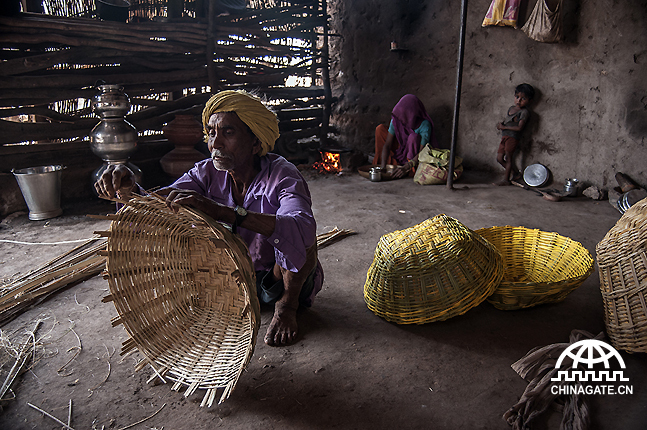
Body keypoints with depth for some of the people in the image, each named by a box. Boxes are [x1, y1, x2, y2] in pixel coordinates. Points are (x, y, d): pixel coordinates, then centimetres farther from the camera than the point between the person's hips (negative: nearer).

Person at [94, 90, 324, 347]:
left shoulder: (282, 175, -26)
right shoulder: (208, 172, -10)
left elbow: (303, 230, -47)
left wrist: (223, 212, -57)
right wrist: (127, 189, -43)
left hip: (284, 280, -3)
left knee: (300, 236, -33)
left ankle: (286, 305, -7)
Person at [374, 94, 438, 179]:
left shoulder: (424, 124, -28)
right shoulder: (396, 120, -17)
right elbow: (387, 145, -20)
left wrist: (407, 167, -48)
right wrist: (383, 166, -34)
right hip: (402, 150, 5)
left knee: (413, 137, -36)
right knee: (380, 129, -11)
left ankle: (412, 169, -24)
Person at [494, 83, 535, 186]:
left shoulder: (524, 112, -9)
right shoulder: (511, 108, 16)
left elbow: (519, 128, -17)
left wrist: (504, 127, -15)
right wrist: (500, 124, 0)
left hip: (512, 137, -8)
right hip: (504, 136, 8)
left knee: (508, 158, -5)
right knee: (499, 158, 8)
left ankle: (505, 179, 5)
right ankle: (515, 173, 24)